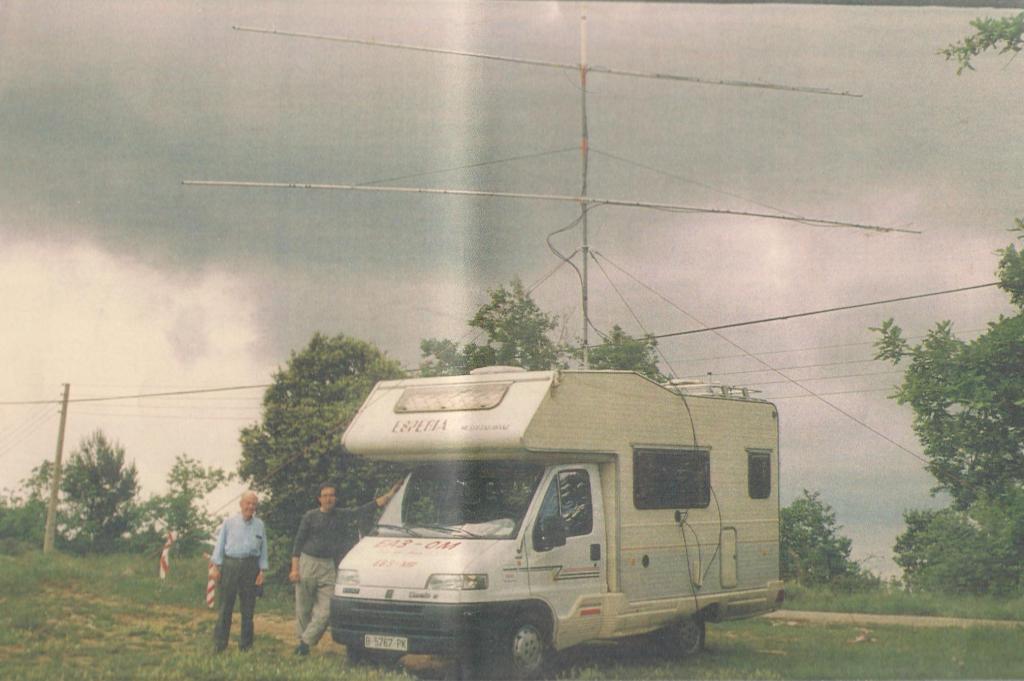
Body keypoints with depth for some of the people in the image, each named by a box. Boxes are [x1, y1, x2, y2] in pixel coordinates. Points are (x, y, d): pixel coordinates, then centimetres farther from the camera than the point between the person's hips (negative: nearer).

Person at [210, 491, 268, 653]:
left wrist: (262, 571, 4)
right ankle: (219, 643, 3)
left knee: (248, 607, 3)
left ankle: (245, 644, 11)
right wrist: (215, 566, -1)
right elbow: (220, 544, 6)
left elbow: (263, 550, 12)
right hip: (230, 565, -2)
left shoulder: (259, 525, 11)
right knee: (226, 605, -2)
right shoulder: (229, 522, 6)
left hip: (250, 566, 2)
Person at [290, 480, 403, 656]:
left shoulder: (342, 515, 8)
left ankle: (305, 642, -2)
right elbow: (298, 543, 3)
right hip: (307, 563, -2)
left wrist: (390, 494, -2)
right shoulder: (311, 516, 1)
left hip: (328, 567, 2)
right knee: (303, 609, 2)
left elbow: (368, 509, 5)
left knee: (325, 610, -8)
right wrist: (294, 568, -4)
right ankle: (303, 640, 15)